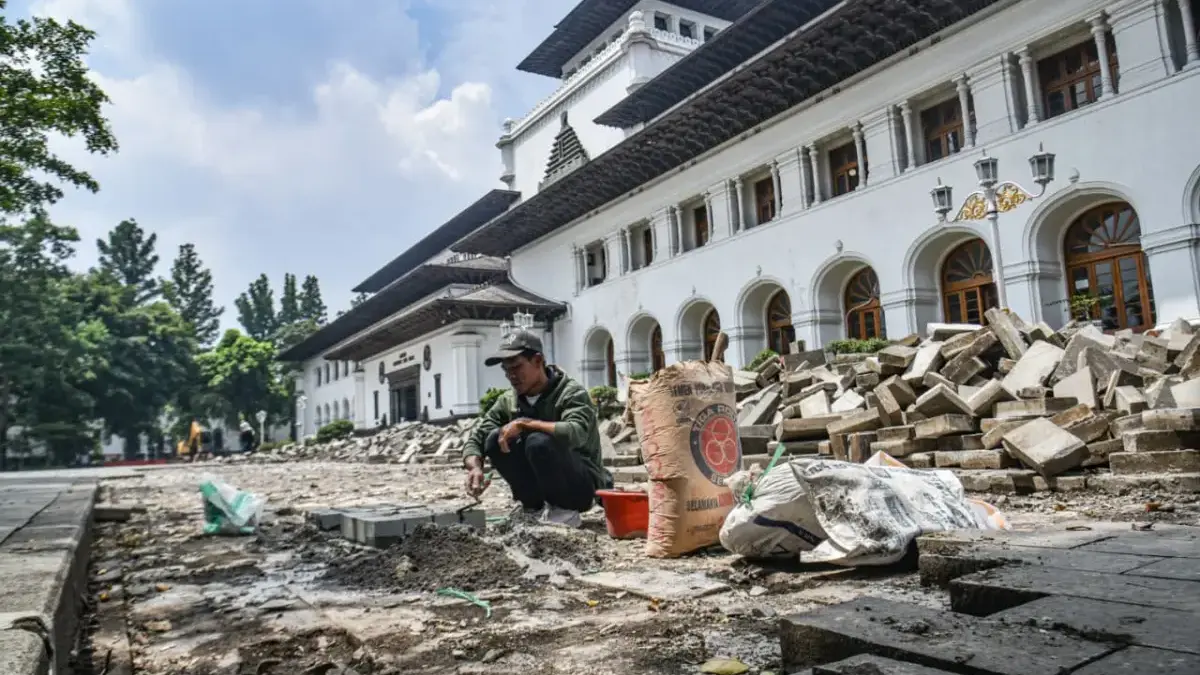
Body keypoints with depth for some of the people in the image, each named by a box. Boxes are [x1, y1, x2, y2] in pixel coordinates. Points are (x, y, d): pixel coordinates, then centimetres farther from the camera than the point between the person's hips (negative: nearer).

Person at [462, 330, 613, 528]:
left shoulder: (572, 393, -18)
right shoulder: (508, 401, 0)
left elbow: (575, 433, -38)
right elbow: (475, 439, -3)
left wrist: (523, 423, -30)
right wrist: (475, 468, -24)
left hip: (582, 486, -6)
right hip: (544, 485, 6)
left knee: (539, 442, -32)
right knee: (495, 440, -13)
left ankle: (564, 510, -12)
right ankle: (534, 505, 0)